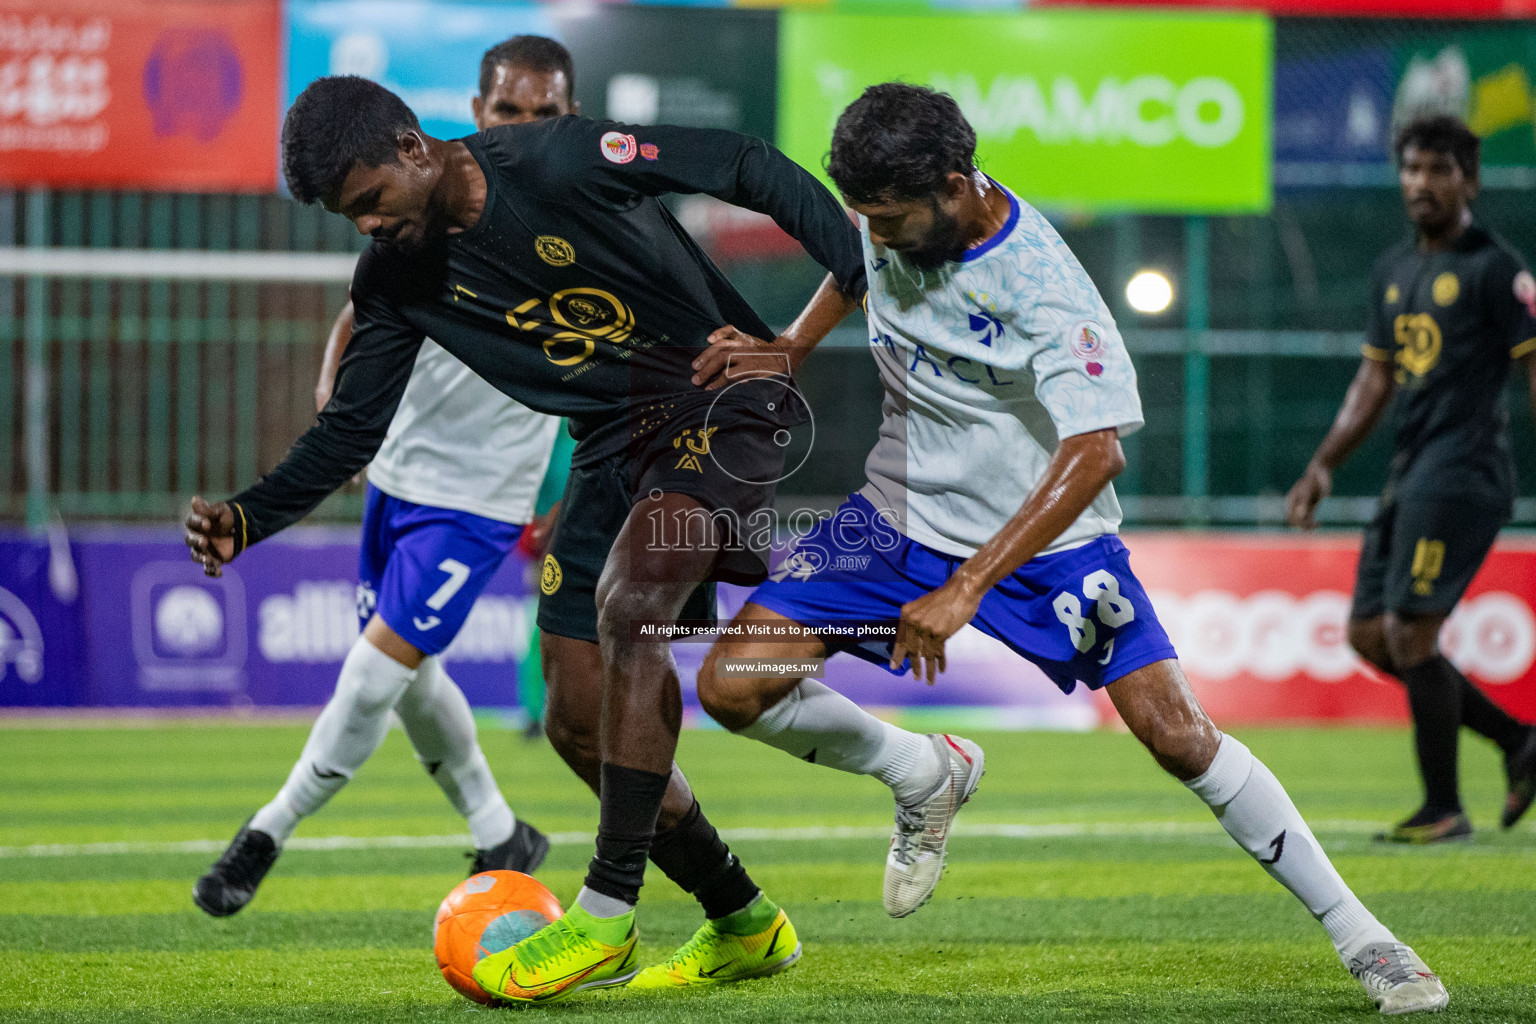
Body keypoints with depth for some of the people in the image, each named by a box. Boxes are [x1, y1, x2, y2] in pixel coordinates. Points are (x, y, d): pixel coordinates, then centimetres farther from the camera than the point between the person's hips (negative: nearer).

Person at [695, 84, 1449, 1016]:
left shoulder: (1042, 285, -30)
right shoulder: (888, 224, -11)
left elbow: (1095, 451, -39)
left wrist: (965, 589, -44)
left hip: (1046, 532, -5)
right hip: (902, 511, 5)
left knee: (1178, 735, -13)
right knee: (733, 685, -10)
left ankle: (1354, 931, 2)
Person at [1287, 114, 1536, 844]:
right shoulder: (1393, 271, 17)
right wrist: (1323, 466, 17)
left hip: (1462, 474, -9)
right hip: (1410, 474, 9)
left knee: (1410, 632, -12)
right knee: (1369, 634, 8)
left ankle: (1444, 809, -2)